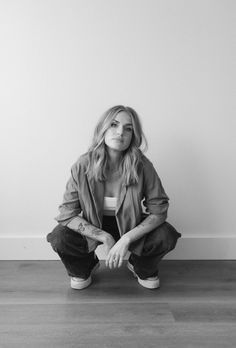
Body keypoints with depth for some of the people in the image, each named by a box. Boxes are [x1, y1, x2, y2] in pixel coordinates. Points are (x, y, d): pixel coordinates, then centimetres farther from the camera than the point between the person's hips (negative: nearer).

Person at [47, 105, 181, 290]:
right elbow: (67, 213, -19)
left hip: (131, 225, 1)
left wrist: (126, 239, -29)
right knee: (60, 238, -26)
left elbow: (158, 211, -18)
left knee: (166, 237, -24)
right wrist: (105, 237, -27)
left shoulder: (142, 166, -23)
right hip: (92, 226, 0)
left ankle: (142, 268, 13)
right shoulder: (83, 165, -22)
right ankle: (84, 267, 12)